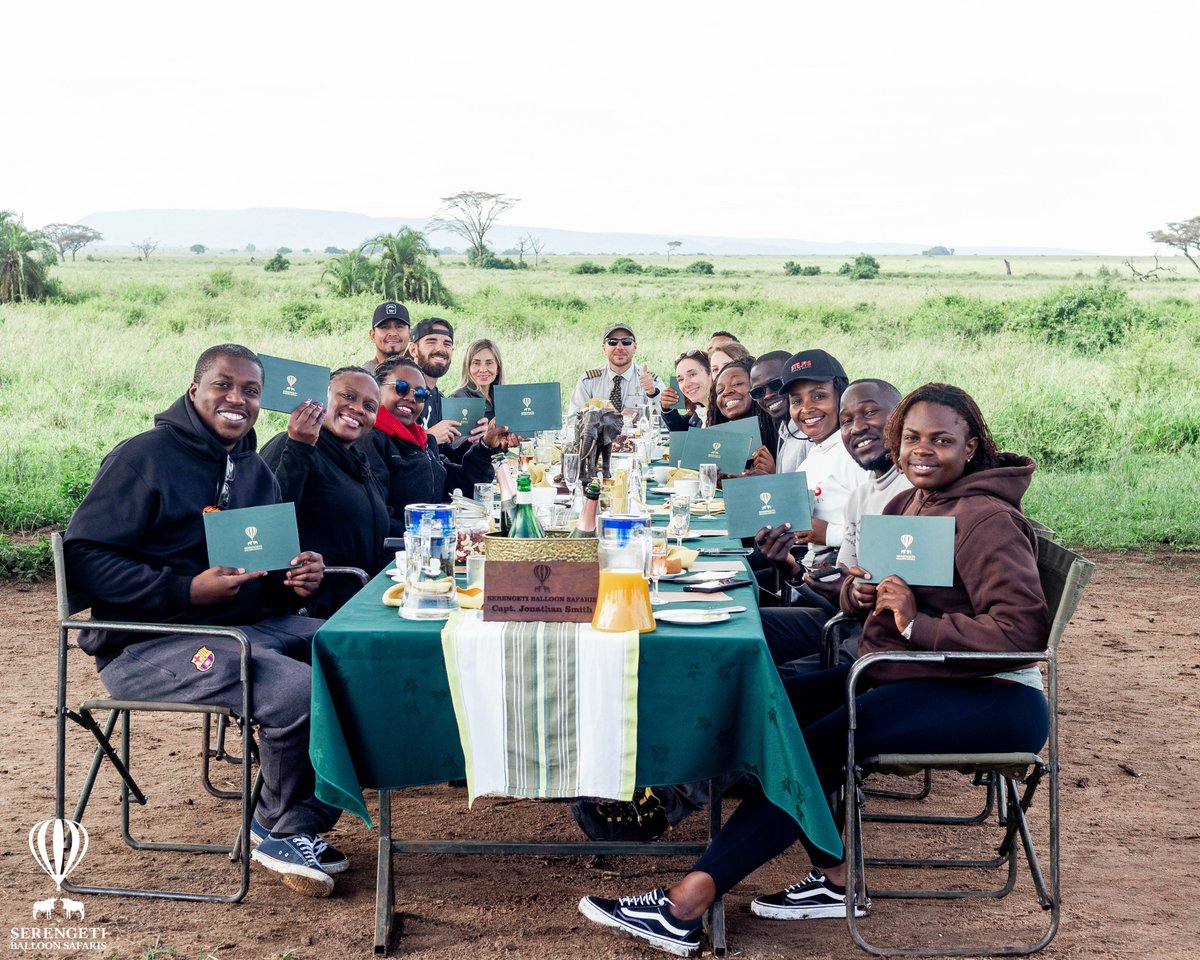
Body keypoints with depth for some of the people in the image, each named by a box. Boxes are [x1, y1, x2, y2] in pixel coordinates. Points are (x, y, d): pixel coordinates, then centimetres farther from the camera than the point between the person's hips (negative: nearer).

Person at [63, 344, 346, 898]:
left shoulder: (254, 471, 16)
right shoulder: (144, 458, -8)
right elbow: (84, 557, -14)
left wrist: (295, 580, -2)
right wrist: (187, 590, -23)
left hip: (249, 626, 8)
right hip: (148, 646, -8)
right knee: (298, 690, -29)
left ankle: (302, 828, -2)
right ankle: (277, 826, 0)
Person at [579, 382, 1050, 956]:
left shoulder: (986, 520, -14)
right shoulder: (908, 504, 13)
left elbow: (1023, 631, -23)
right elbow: (855, 591, 20)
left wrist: (919, 623, -26)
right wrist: (859, 591, -5)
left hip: (990, 698, -9)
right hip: (902, 675, 9)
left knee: (822, 743, -24)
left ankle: (685, 908, -24)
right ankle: (835, 878, -2)